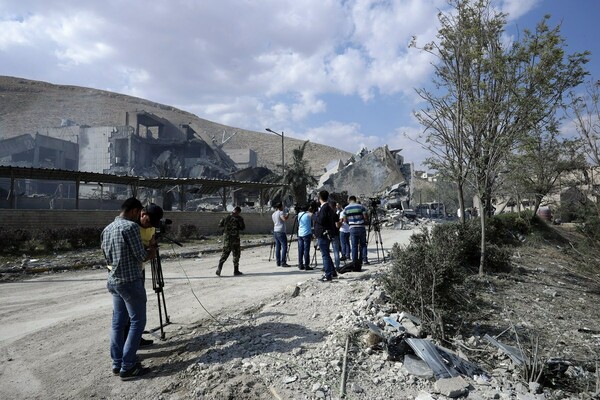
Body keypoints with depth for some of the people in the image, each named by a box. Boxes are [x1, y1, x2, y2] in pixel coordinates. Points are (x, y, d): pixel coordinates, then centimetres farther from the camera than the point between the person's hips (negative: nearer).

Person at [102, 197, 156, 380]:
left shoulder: (106, 229, 11)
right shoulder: (131, 226, -15)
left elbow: (108, 258, 16)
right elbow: (141, 256, -15)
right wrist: (151, 252, 4)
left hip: (113, 281, 9)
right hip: (130, 281, -9)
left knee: (118, 322, 14)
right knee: (137, 322, 0)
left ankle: (117, 363, 20)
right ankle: (127, 367, 2)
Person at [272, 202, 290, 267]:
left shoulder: (273, 214, 16)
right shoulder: (281, 212, -8)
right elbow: (284, 219, -23)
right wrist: (287, 215, -5)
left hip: (275, 231, 9)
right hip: (281, 232, -9)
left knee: (277, 247, 9)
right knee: (284, 246, -7)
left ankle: (278, 262, 10)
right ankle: (283, 262, -11)